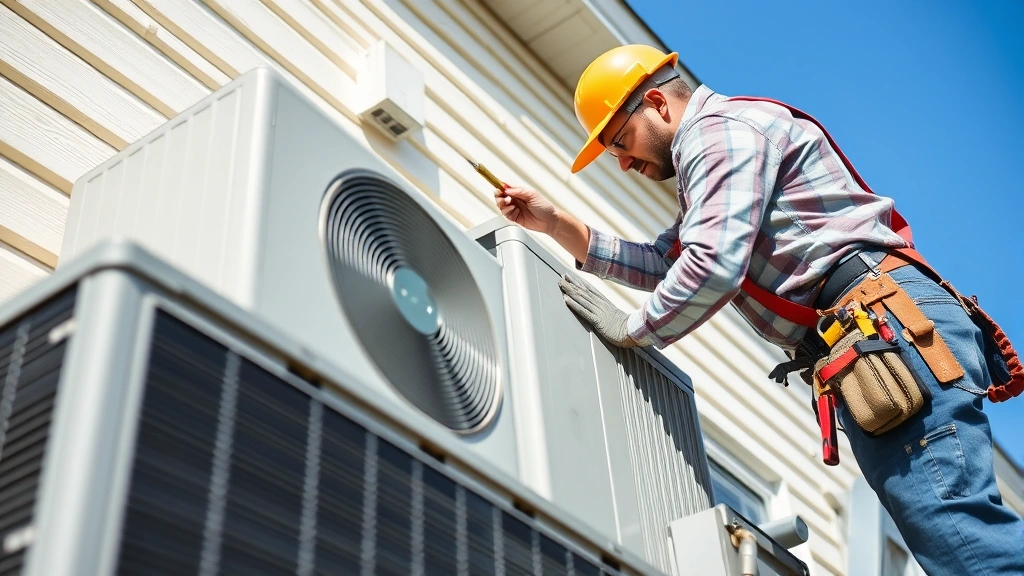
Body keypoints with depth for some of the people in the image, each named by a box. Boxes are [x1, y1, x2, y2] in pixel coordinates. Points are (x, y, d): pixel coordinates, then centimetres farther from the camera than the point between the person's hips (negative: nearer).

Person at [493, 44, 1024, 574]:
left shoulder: (719, 127, -2)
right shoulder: (705, 161, 32)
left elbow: (713, 266, -15)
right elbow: (664, 264, 28)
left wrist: (630, 329, 1)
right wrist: (556, 225, 21)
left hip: (886, 319, -10)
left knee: (948, 518, -21)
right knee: (944, 530, 1)